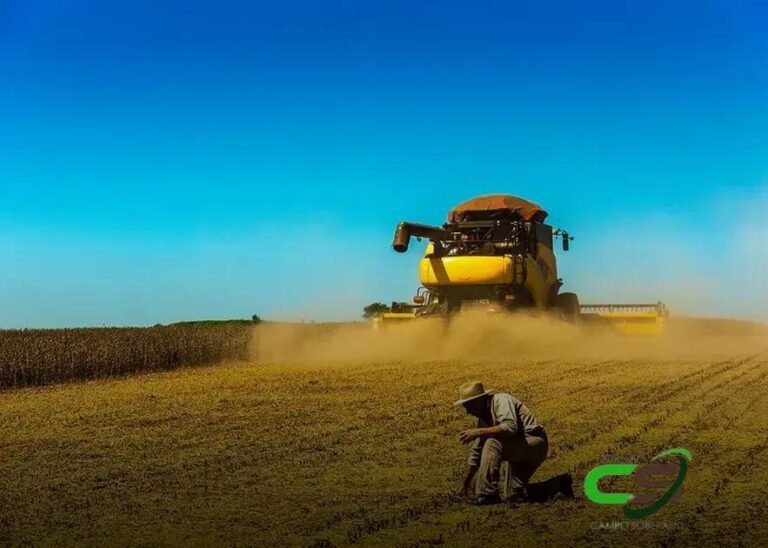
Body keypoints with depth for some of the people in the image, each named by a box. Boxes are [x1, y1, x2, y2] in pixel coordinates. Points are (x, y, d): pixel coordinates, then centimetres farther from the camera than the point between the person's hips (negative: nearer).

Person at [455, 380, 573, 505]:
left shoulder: (501, 400, -17)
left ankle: (487, 494, -22)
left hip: (534, 444, -10)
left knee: (492, 443, -30)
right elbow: (476, 452, 16)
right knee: (513, 496, 8)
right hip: (519, 449, 10)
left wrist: (479, 432, -34)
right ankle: (559, 483, 23)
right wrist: (466, 484, 17)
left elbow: (511, 427, -36)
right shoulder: (483, 418, 9)